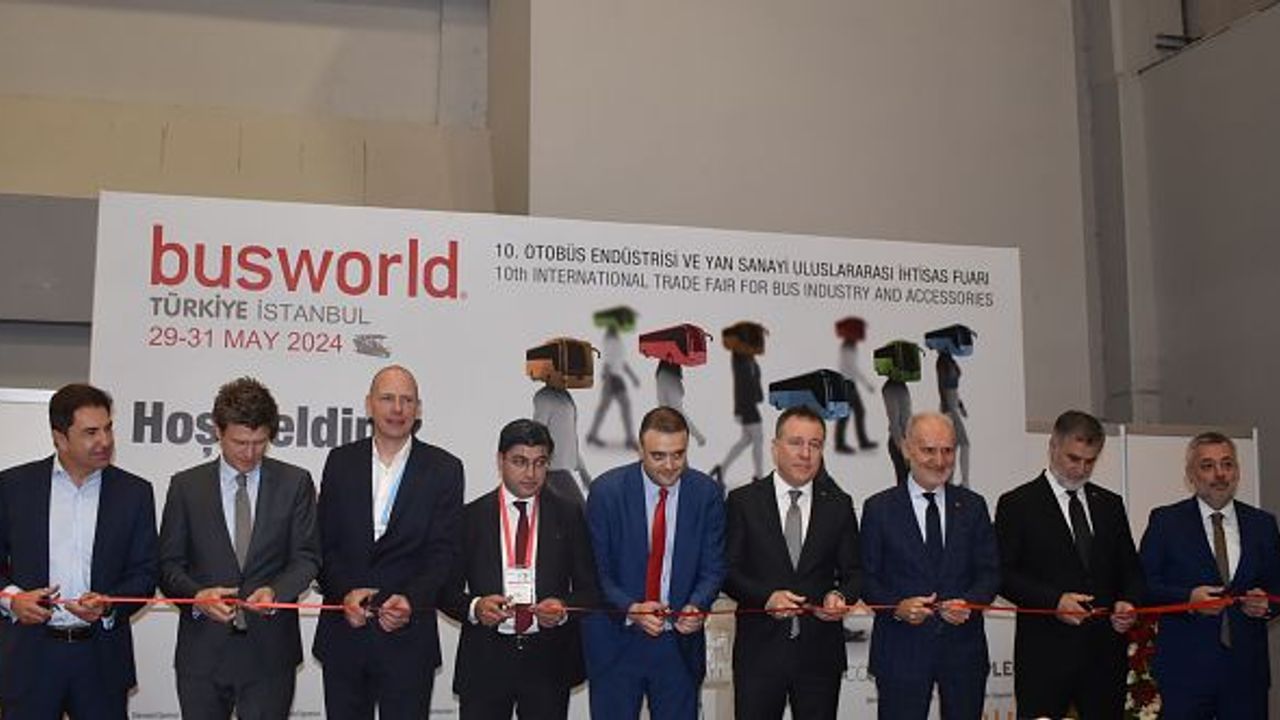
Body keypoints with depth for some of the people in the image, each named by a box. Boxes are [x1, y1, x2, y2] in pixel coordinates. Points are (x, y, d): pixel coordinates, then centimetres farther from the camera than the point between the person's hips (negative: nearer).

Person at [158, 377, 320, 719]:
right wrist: (197, 595, -15)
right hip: (202, 651, 1)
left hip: (269, 652, -1)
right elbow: (168, 564, 4)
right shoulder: (186, 486, 6)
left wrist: (275, 592, -18)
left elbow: (306, 557, 2)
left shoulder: (295, 483, 4)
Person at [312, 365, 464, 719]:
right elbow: (323, 543, 4)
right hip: (344, 632, 2)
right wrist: (344, 593, -13)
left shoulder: (443, 470, 0)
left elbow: (443, 552, -5)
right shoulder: (341, 462, 7)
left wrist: (412, 601, -21)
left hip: (407, 635, -2)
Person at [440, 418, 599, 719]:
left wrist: (563, 608, -15)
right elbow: (447, 590, 4)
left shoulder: (569, 515, 6)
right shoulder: (471, 516, 4)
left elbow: (589, 589, 5)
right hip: (484, 661, 0)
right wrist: (474, 607, -16)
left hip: (549, 663, 1)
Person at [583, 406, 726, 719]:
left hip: (679, 642, 2)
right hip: (616, 642, -1)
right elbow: (597, 569, -6)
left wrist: (697, 606, -20)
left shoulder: (707, 493, -2)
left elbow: (713, 568, 1)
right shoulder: (607, 491, -7)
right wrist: (631, 608, -23)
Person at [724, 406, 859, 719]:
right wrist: (766, 597, -19)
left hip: (820, 654, 2)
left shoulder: (839, 505, 8)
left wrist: (841, 596, -14)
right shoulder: (743, 502, 1)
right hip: (759, 651, -2)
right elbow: (728, 571, -2)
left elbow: (853, 572, 8)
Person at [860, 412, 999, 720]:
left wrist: (969, 603, -14)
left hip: (963, 646, 2)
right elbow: (866, 578, 0)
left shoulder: (973, 506, 8)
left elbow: (989, 572, 5)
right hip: (902, 649, -2)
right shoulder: (879, 509, 1)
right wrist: (896, 607, -18)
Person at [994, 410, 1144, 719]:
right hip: (1045, 655, -4)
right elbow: (1003, 574, -6)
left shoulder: (1110, 505, 16)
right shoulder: (1017, 504, 0)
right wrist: (1053, 600, -18)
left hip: (1105, 652, 4)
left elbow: (1130, 569, 18)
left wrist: (1128, 601, -4)